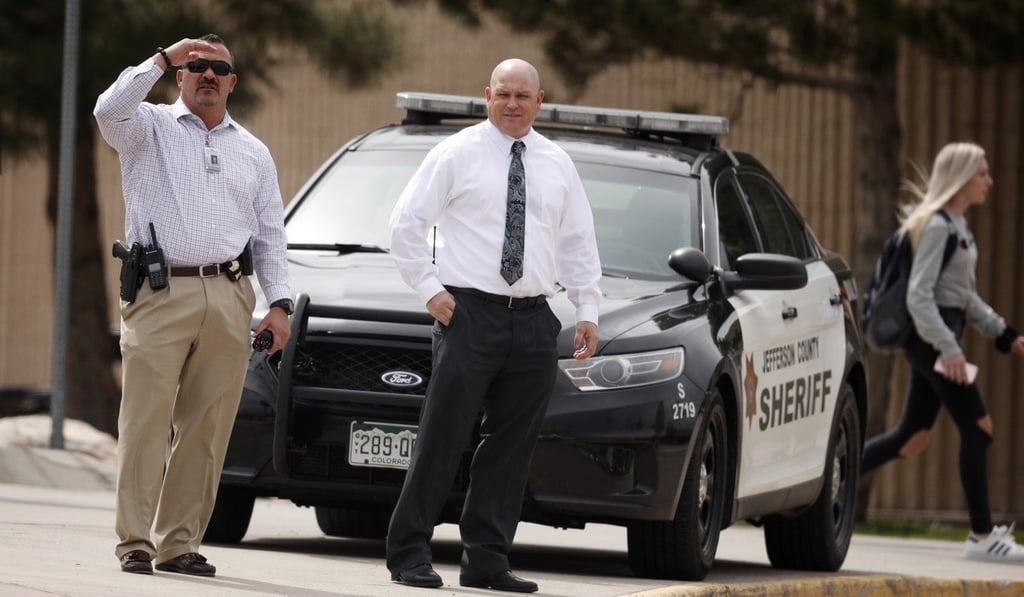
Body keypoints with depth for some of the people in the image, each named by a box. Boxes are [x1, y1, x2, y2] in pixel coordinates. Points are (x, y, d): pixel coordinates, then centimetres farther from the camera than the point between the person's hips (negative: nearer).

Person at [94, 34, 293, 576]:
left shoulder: (253, 152, 21)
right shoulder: (151, 128, 9)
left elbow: (271, 234, 20)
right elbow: (109, 111, -14)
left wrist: (278, 303, 9)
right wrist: (163, 59, -11)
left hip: (228, 301, 4)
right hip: (160, 294, -4)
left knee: (207, 428, 1)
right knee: (146, 419, -9)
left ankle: (180, 542, 6)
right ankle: (135, 541, -7)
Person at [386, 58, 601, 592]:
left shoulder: (557, 164, 14)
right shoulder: (456, 154, 1)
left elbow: (579, 243, 18)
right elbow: (406, 222, 1)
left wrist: (588, 311, 10)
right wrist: (429, 289, -6)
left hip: (534, 322, 4)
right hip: (470, 312, -4)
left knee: (512, 447, 4)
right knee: (442, 439, -7)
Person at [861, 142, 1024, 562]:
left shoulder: (957, 226, 17)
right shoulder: (936, 227, -14)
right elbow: (918, 295, -20)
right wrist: (947, 348, -26)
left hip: (942, 334, 10)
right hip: (930, 335, -10)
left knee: (913, 435, 10)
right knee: (977, 427, -8)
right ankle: (982, 537, -5)